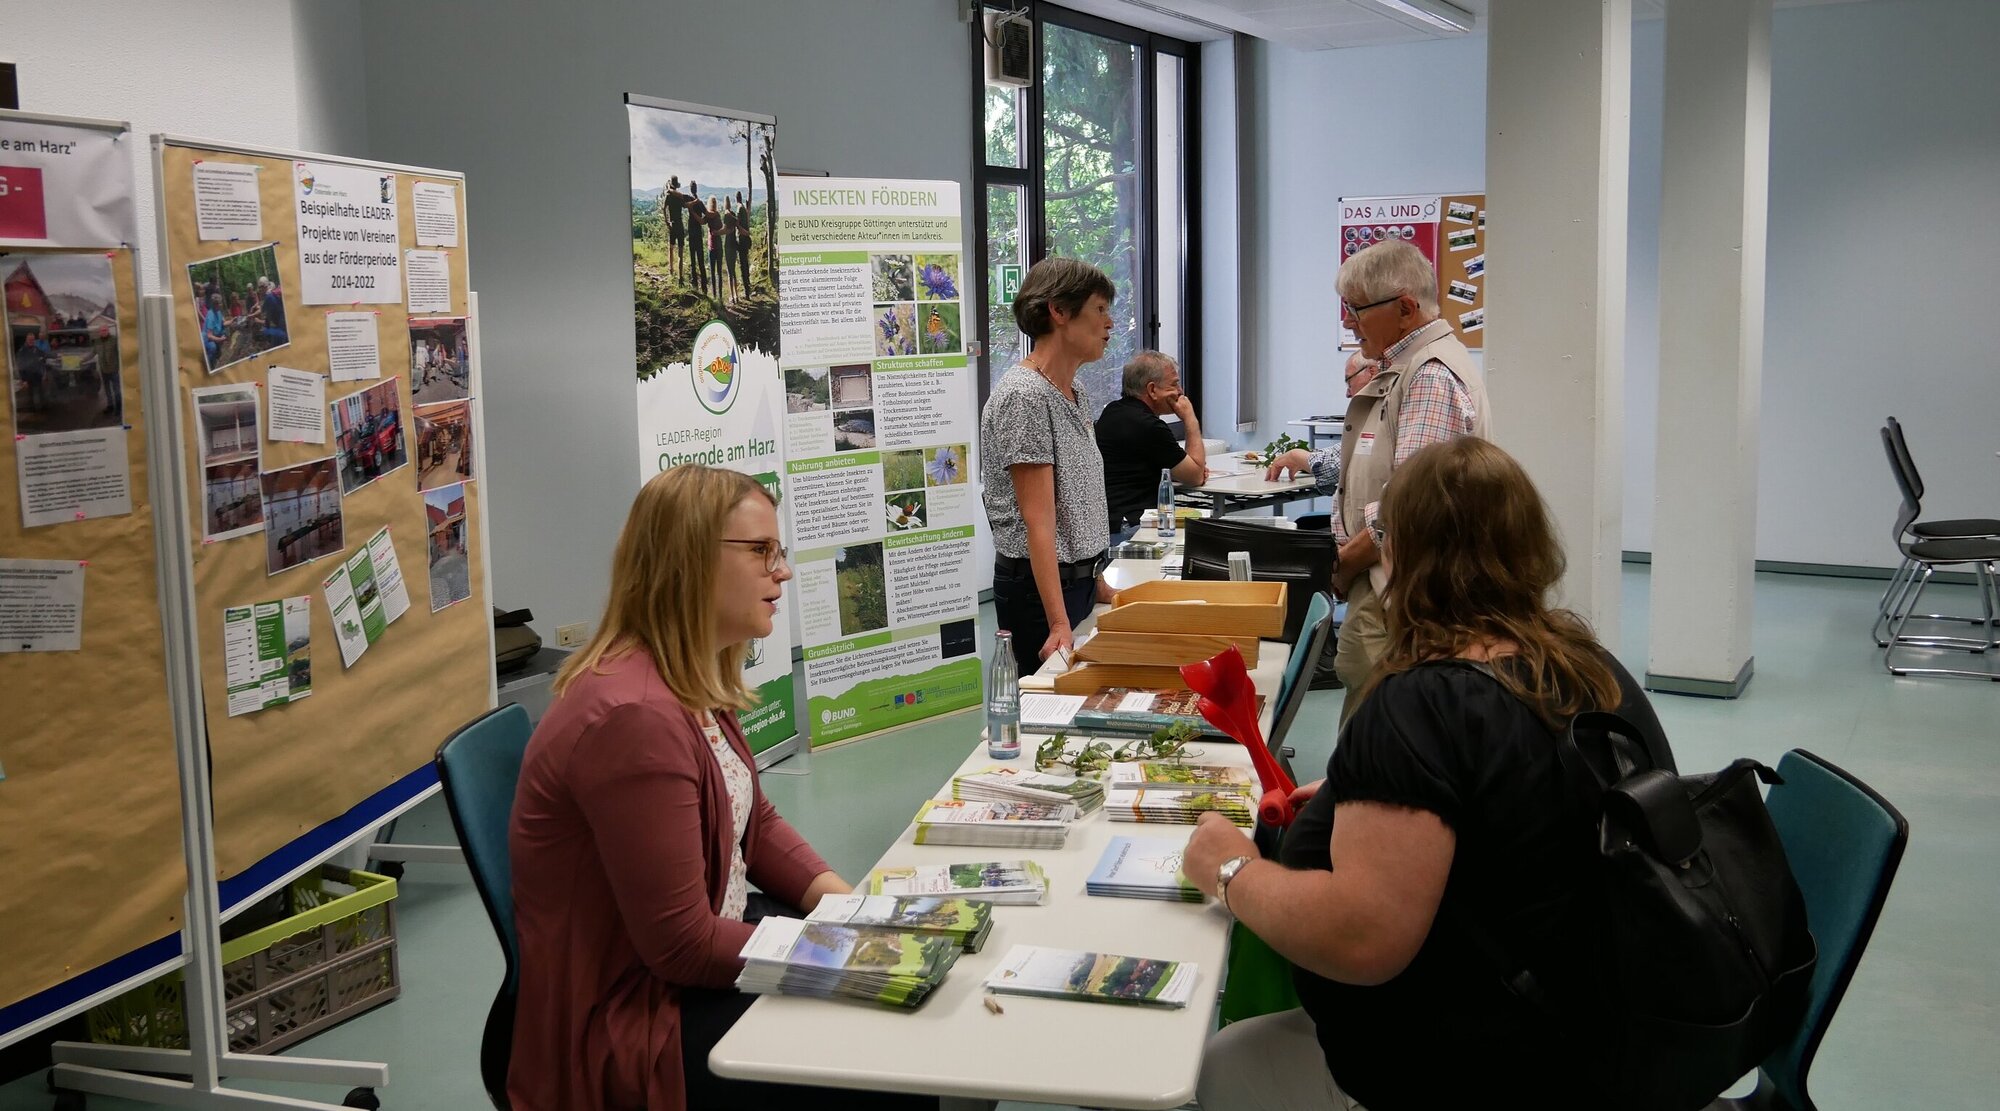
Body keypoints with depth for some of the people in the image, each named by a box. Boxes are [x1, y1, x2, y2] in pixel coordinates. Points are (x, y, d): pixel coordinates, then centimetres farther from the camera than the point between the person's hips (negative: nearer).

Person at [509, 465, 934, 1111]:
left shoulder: (694, 683, 3)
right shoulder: (636, 718, -29)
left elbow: (756, 823, 13)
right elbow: (683, 945, -27)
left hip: (710, 932, 10)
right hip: (630, 1013, -9)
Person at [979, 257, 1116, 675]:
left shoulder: (1076, 393, 12)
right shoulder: (1024, 395, -18)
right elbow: (1038, 522, -23)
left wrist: (1098, 584, 18)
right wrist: (1060, 625, -26)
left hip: (1079, 578, 9)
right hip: (1041, 586, -9)